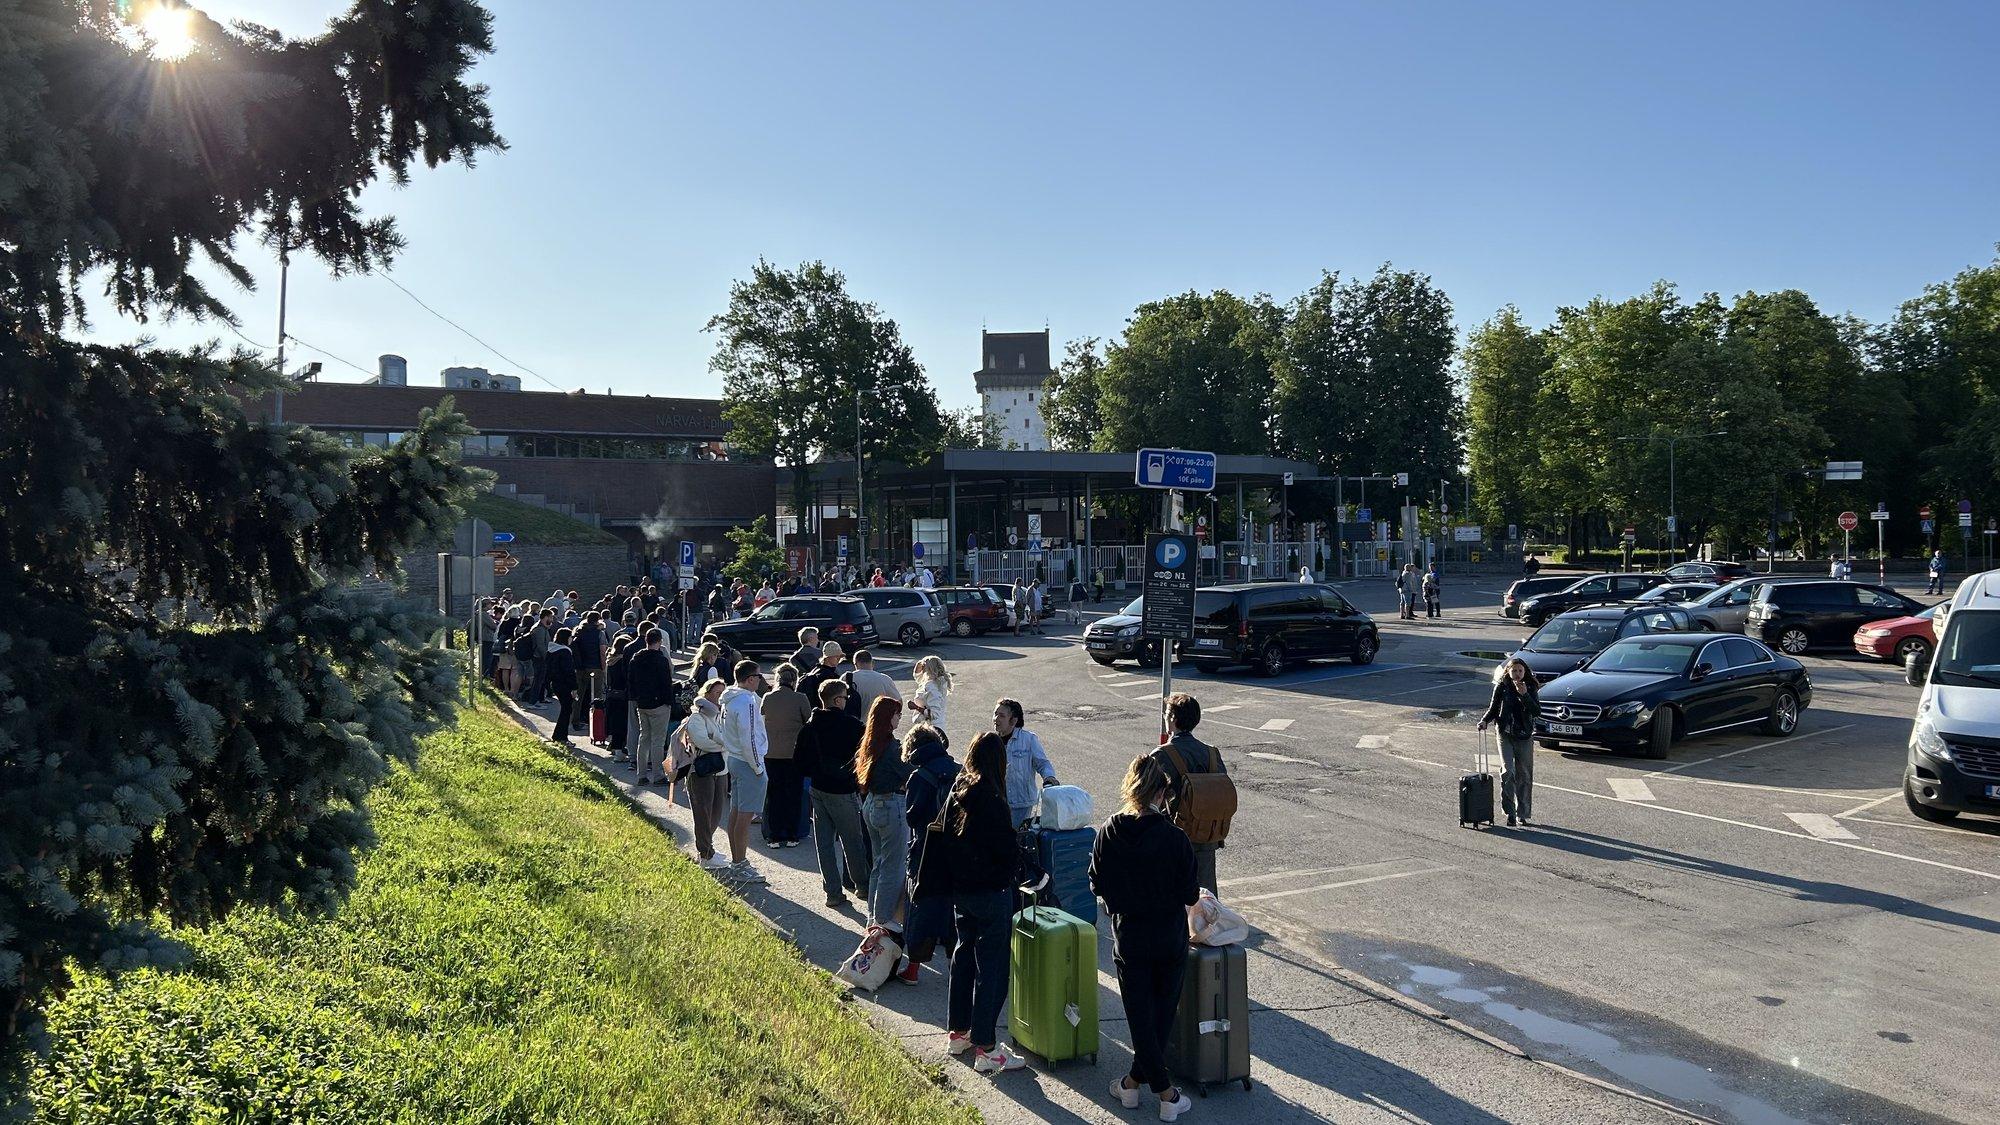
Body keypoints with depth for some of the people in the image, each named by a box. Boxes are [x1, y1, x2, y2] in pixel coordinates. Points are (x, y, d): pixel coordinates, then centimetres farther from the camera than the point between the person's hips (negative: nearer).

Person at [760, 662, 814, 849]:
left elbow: (760, 717, 7)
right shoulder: (800, 699, -11)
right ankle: (791, 836, 12)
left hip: (771, 753, 2)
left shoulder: (767, 698, -3)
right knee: (793, 794, 9)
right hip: (794, 753, -2)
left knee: (774, 794, 11)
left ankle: (775, 837, 13)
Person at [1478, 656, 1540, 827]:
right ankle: (1509, 812, -6)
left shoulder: (1531, 688, 0)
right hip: (1505, 735, -1)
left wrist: (1524, 695, -22)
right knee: (1507, 771, -13)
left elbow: (1537, 711, -11)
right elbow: (1493, 708, 8)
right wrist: (1484, 720, -10)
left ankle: (1524, 813, 19)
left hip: (1525, 736, 1)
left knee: (1524, 775, 7)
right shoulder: (1501, 688, -1)